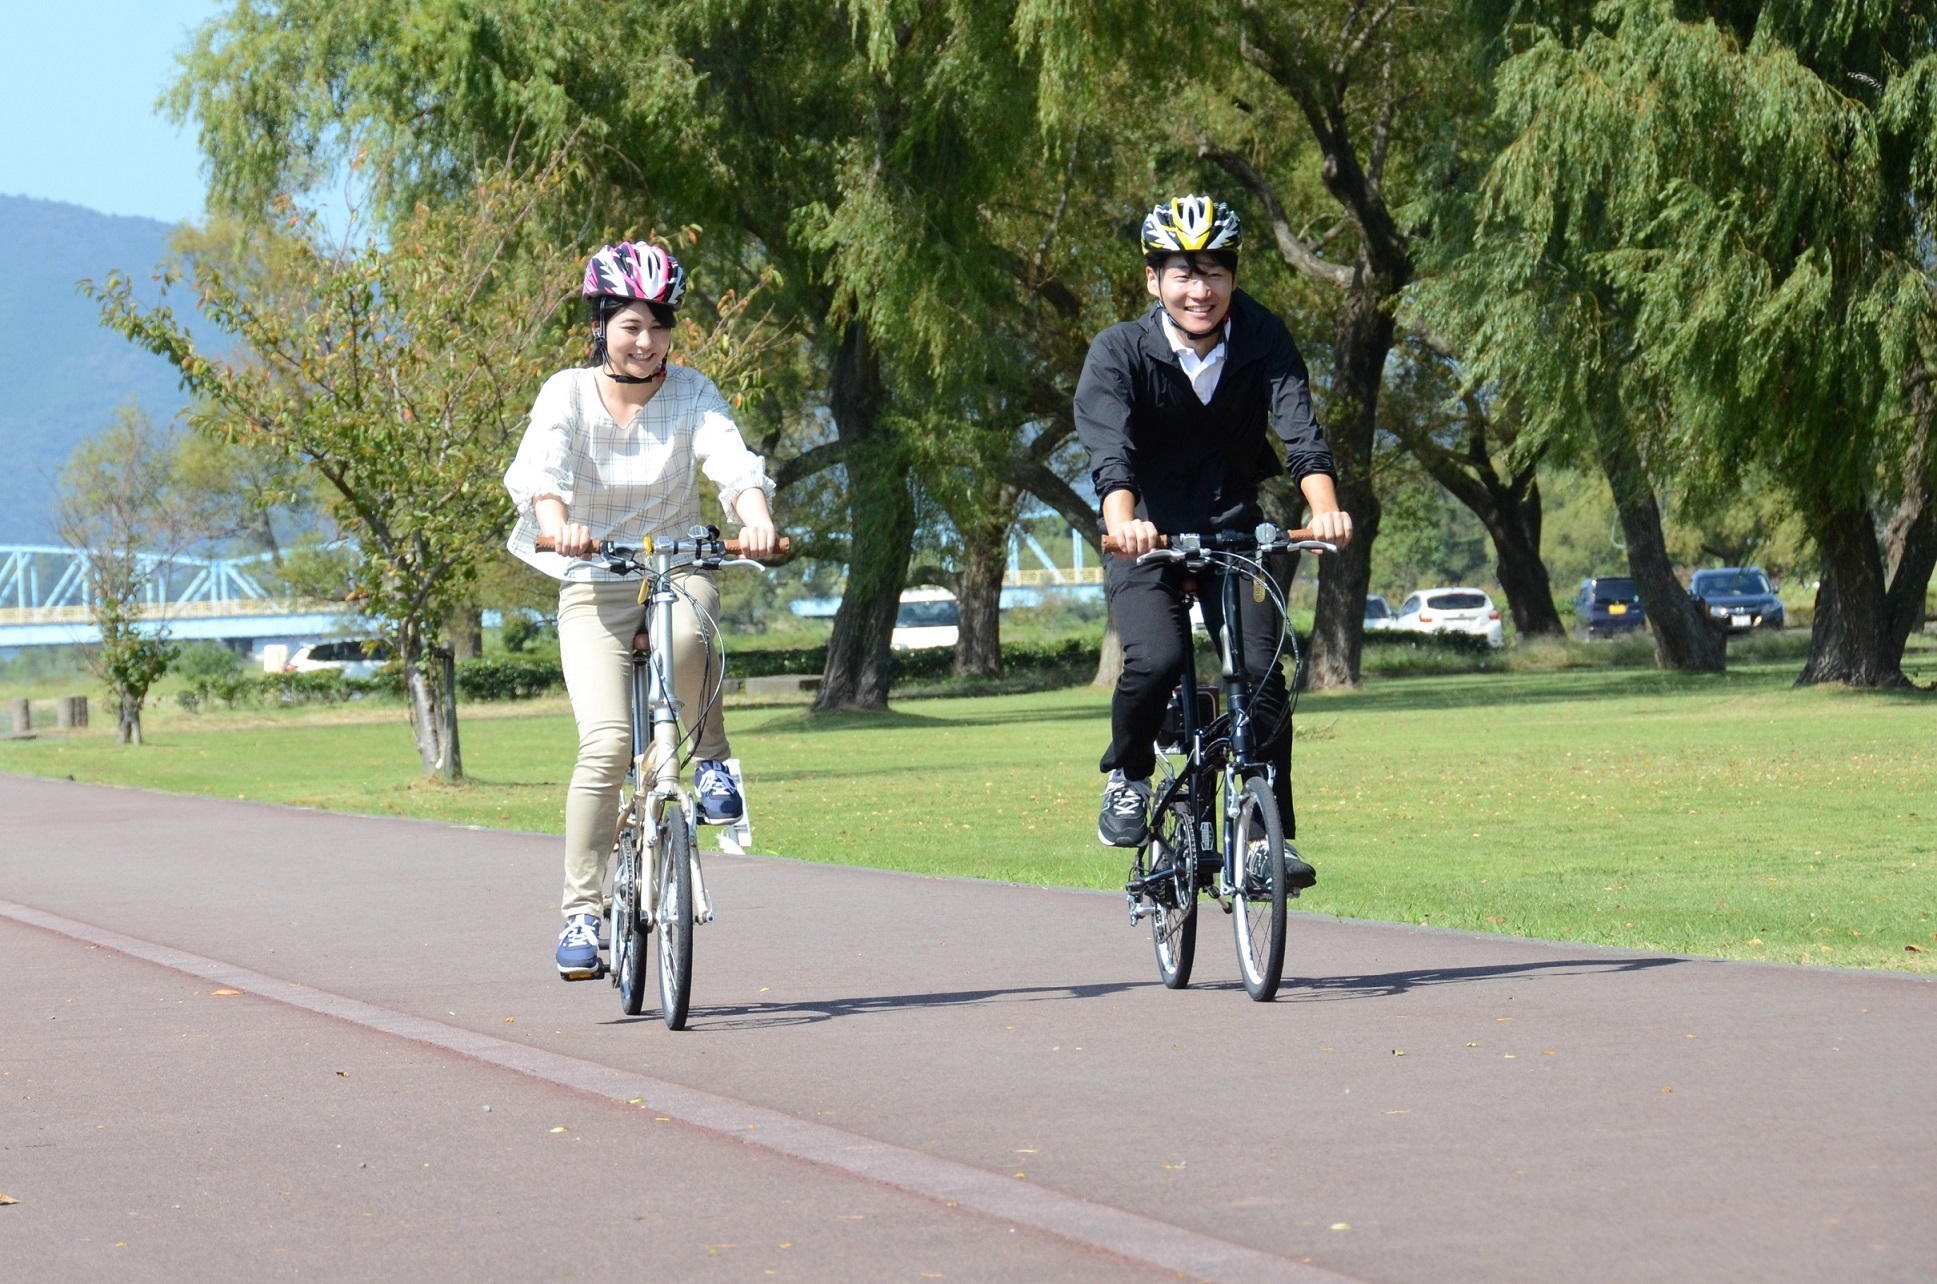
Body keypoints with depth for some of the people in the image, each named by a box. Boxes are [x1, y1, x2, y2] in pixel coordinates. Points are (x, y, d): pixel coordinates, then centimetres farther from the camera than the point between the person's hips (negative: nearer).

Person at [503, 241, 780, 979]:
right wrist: (556, 524, -46)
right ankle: (582, 909, -9)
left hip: (676, 569, 1)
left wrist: (757, 520, -41)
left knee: (685, 635, -37)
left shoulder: (691, 394, -3)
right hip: (594, 586, -1)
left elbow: (733, 462, -19)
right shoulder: (568, 394, -6)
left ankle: (709, 757, -8)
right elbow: (540, 468, -24)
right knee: (606, 742, -19)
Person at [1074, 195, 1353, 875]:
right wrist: (1123, 522, -51)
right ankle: (1127, 777, 2)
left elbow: (1300, 429, -24)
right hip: (1148, 537, -2)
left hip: (1234, 530, 2)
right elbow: (1109, 448, -31)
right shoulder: (1119, 353, -17)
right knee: (1157, 658, -25)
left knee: (1262, 670, -13)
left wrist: (1325, 508, -43)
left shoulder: (1263, 340, -12)